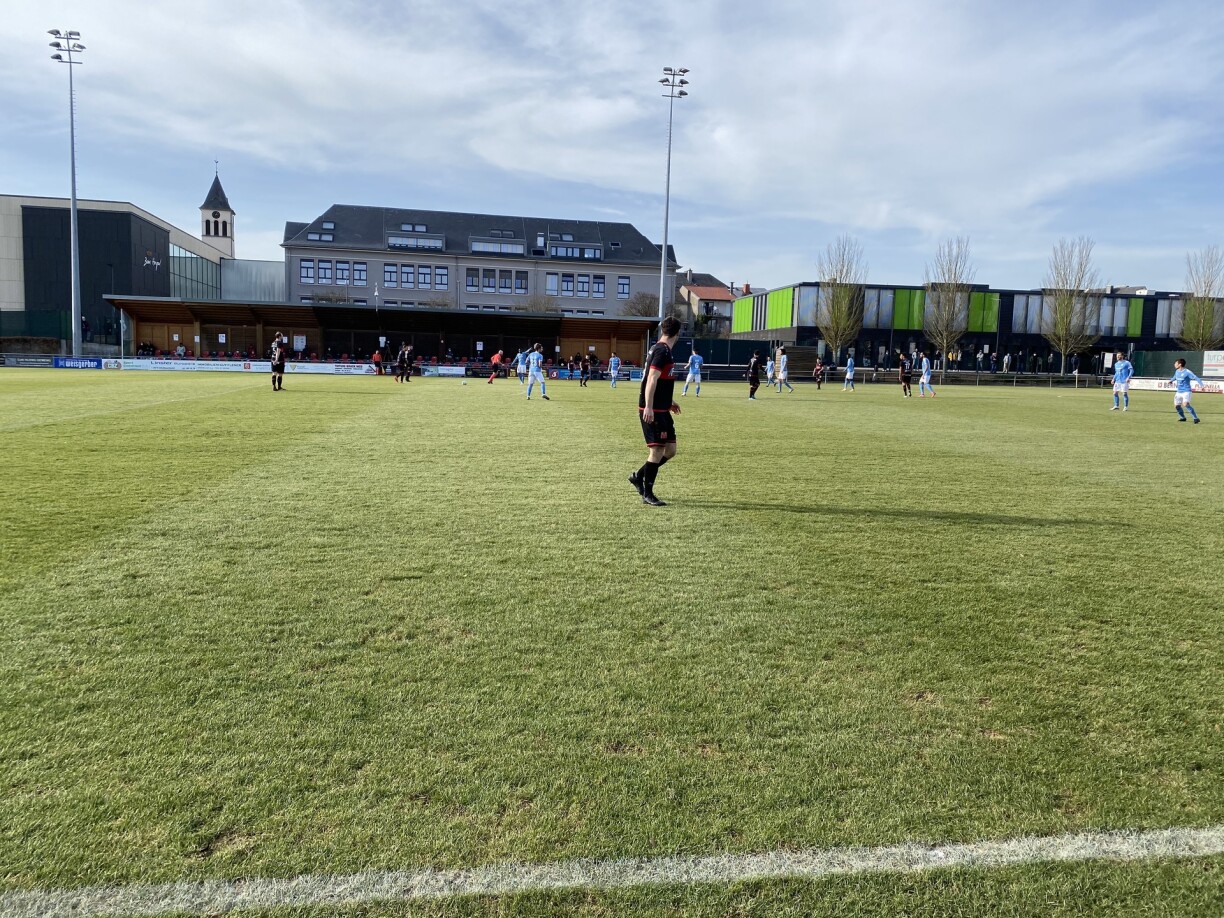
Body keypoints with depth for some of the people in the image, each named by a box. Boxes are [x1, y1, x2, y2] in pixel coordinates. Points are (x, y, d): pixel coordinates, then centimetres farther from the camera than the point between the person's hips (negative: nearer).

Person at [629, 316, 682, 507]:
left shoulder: (660, 349, 16)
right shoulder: (663, 351, -14)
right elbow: (651, 380, -23)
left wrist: (669, 401, 37)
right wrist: (649, 407, -29)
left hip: (661, 410, 10)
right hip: (653, 411, -10)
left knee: (670, 449, 11)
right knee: (657, 449, -7)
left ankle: (638, 476, 23)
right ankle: (647, 494, 2)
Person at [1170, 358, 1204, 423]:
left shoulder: (1187, 372, -15)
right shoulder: (1177, 371, 8)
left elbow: (1196, 378, -21)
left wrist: (1202, 385, -32)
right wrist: (1171, 380, 50)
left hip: (1186, 391, -8)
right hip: (1179, 392, 8)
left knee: (1185, 404, -25)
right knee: (1176, 405, 6)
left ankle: (1196, 418, -19)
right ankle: (1182, 417, 29)